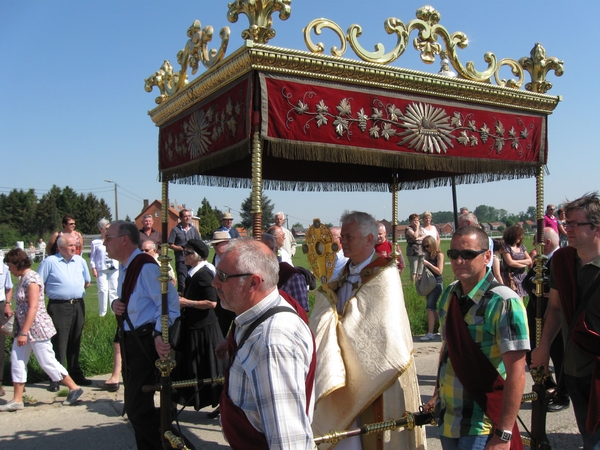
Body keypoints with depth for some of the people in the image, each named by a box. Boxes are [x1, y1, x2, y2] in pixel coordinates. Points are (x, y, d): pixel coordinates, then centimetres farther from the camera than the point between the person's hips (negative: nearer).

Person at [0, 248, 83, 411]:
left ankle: (74, 388, 9)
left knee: (47, 362, -3)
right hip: (24, 328, 9)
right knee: (17, 362, 8)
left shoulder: (31, 279, -17)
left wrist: (24, 332, -23)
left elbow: (33, 307, -22)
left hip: (36, 328, -9)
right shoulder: (23, 278, 11)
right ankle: (17, 400, 15)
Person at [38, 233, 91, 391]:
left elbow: (87, 282, 21)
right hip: (58, 307, -4)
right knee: (59, 343, -3)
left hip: (78, 306, 5)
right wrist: (54, 292, -2)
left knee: (75, 342, 13)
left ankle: (75, 374, 22)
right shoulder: (50, 262, -5)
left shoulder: (80, 261, 8)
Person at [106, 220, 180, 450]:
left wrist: (160, 335, -32)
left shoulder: (146, 267, -19)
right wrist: (116, 304, 1)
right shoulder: (125, 269, 11)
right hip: (130, 342, 10)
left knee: (138, 409, -8)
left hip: (146, 343, -10)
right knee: (134, 407, 19)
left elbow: (169, 302, -24)